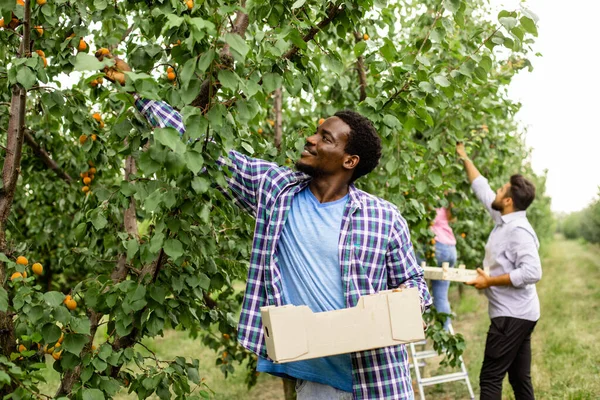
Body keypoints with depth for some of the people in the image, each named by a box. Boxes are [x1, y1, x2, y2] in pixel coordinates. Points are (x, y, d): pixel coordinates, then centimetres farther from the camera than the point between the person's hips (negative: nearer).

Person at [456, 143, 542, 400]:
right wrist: (464, 158, 26)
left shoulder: (518, 231, -18)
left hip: (512, 315, -10)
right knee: (519, 379, 11)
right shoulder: (505, 220, 9)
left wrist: (490, 281, -22)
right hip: (516, 314, 10)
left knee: (490, 378, -7)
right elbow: (482, 189, 22)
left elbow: (532, 272, -27)